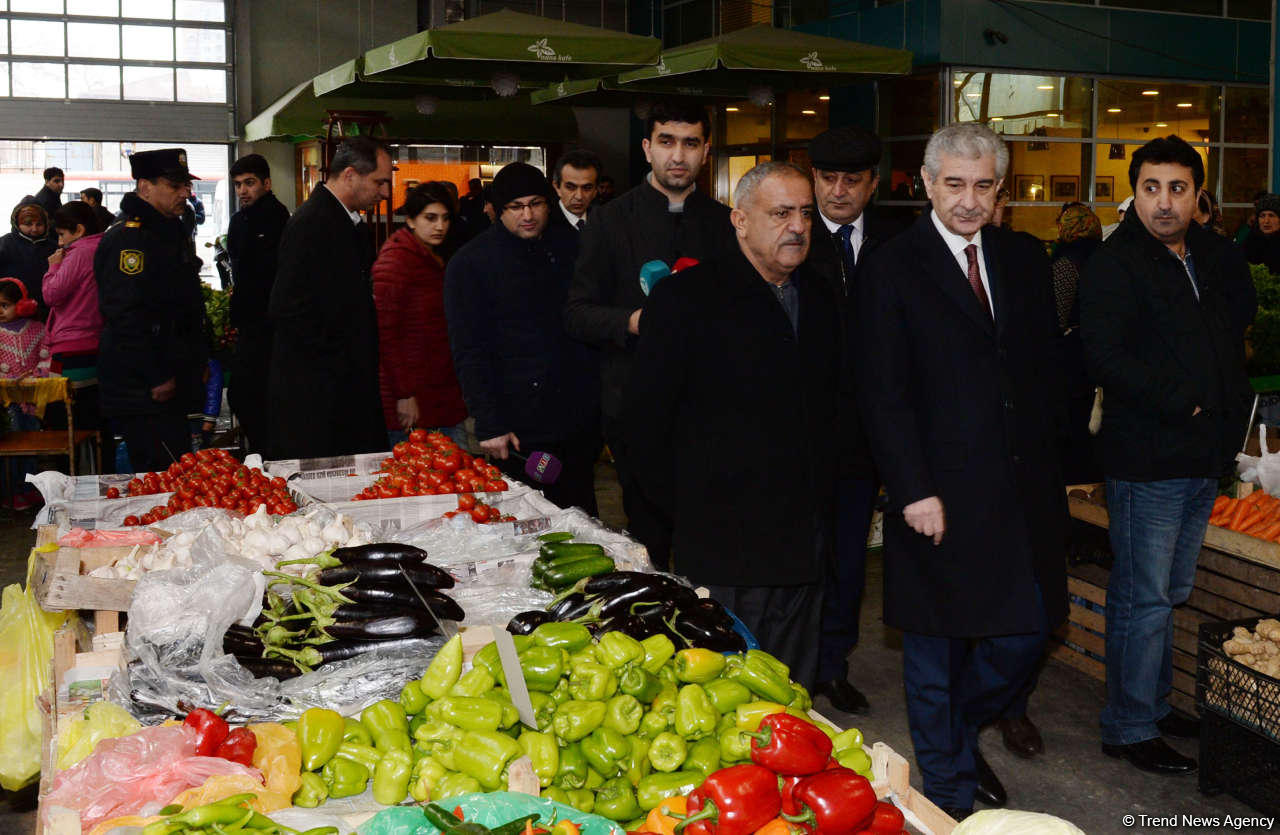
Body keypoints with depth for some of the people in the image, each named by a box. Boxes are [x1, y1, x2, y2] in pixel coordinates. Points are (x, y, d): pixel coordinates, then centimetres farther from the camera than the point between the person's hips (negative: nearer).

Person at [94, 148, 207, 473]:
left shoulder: (174, 232, 18)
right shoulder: (126, 239, -14)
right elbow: (126, 315, -22)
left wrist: (198, 360, 22)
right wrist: (157, 379, -21)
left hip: (169, 386, 10)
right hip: (141, 392, -10)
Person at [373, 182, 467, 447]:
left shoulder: (437, 259, 15)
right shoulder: (394, 259, -11)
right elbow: (385, 333, -16)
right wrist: (404, 395, -19)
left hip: (446, 395, 8)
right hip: (411, 399, -8)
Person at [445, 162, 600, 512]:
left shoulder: (571, 244, 9)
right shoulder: (470, 263, -3)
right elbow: (469, 352, -6)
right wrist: (488, 425, -14)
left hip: (580, 418, 4)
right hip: (521, 429, -4)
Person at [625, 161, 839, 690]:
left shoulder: (819, 296, 10)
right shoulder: (685, 298, -9)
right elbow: (645, 419, -8)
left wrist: (819, 498, 12)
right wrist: (682, 510, -4)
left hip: (805, 543, 6)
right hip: (724, 543, -6)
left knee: (793, 691, 15)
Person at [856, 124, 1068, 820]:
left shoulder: (1024, 259, 10)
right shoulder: (891, 269, -7)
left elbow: (1042, 370, 14)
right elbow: (883, 395, -10)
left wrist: (1046, 467, 7)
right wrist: (913, 492, -15)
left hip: (1022, 489, 5)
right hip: (939, 495, -5)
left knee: (1026, 632, 10)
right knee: (936, 650, 8)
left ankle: (957, 730, 38)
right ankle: (949, 788, 26)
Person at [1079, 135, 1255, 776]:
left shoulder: (1217, 258, 13)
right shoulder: (1115, 265, -11)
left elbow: (1232, 344, 24)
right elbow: (1105, 358, -22)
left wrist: (1231, 422, 10)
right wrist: (1185, 405, -18)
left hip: (1203, 458, 8)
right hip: (1147, 461, -8)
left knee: (1169, 595, 17)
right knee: (1142, 599, -2)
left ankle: (1155, 706, 30)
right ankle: (1128, 729, 10)